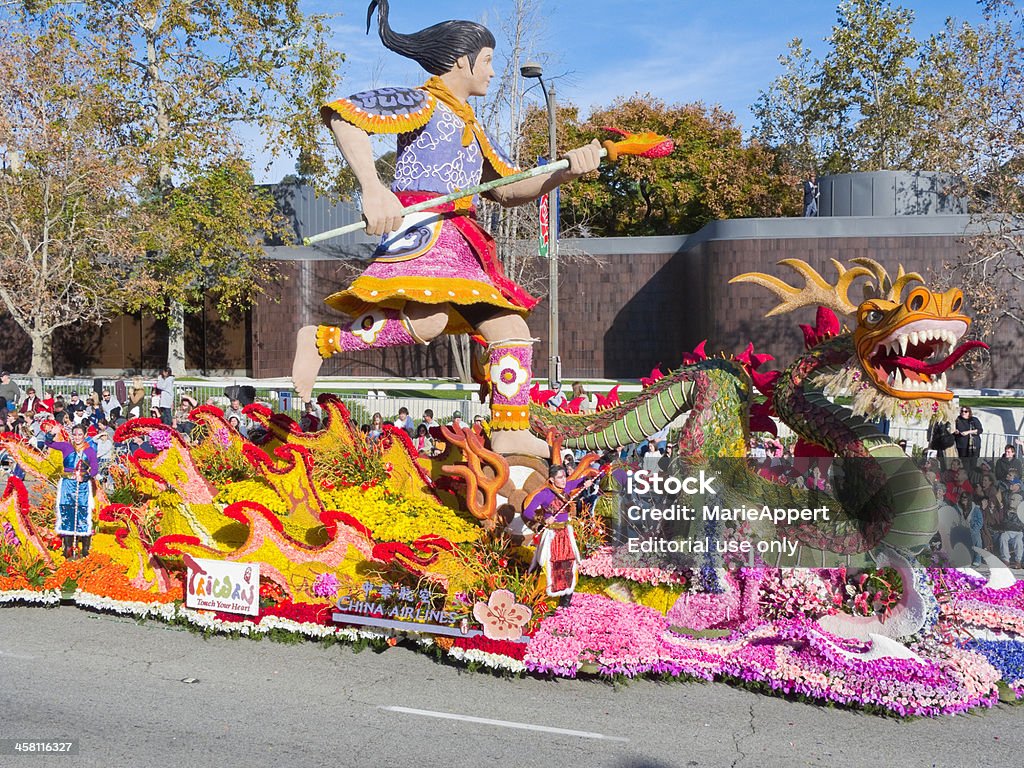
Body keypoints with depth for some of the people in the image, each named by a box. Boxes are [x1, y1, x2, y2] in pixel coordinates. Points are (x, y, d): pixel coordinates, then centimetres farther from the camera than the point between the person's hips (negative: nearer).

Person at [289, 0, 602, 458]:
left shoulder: (469, 127, 30)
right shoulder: (421, 104, 2)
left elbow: (507, 190, 25)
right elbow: (340, 112, -12)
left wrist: (566, 170, 8)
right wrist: (372, 188, -26)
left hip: (458, 243, 9)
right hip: (421, 230, -9)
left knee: (510, 329, 2)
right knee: (426, 321, -33)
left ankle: (511, 435, 3)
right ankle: (320, 340, -13)